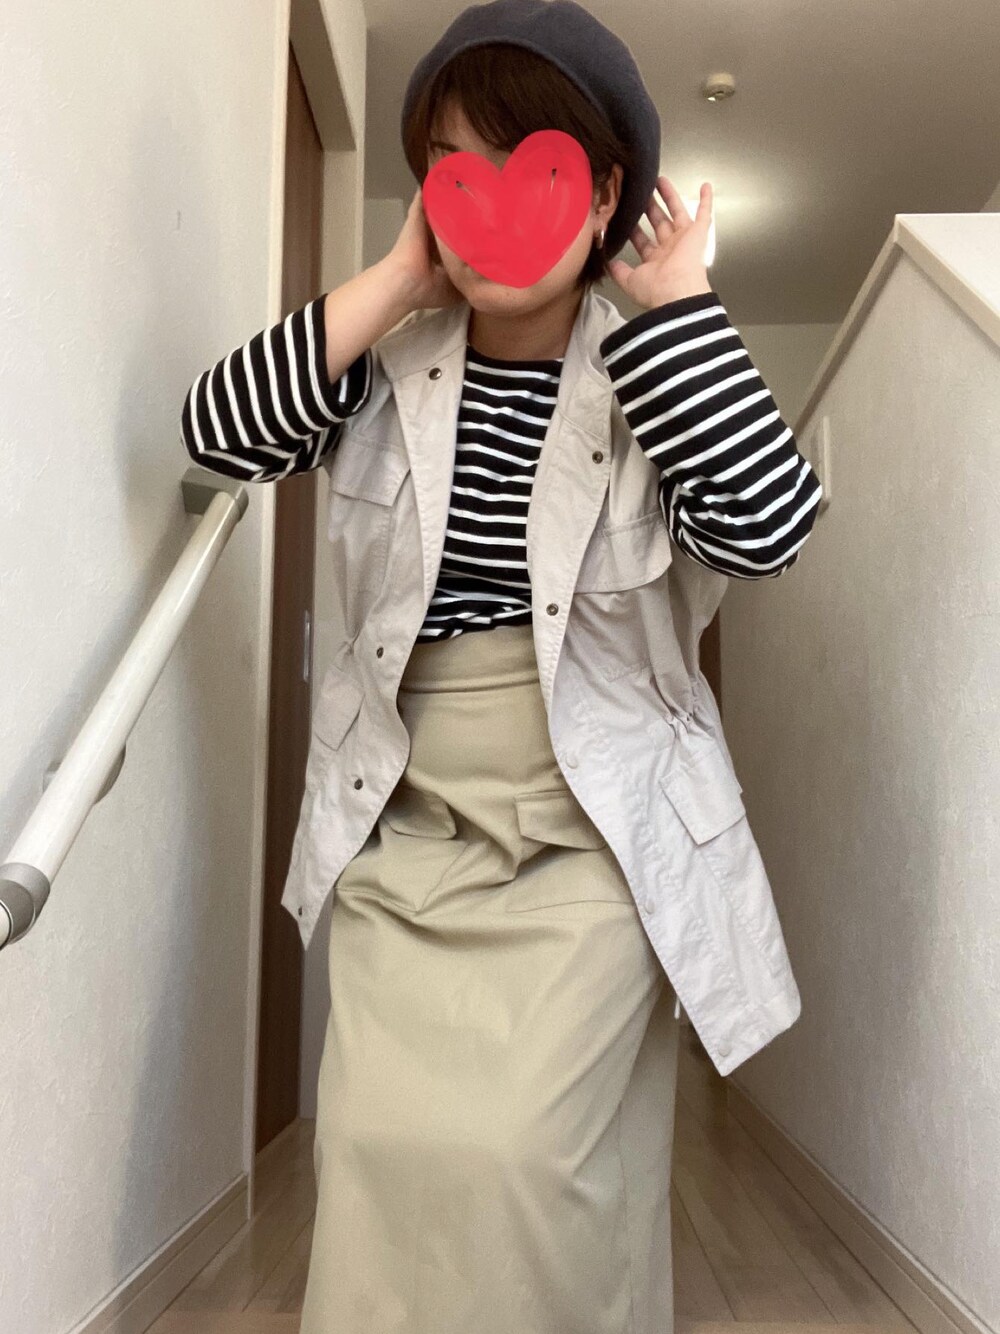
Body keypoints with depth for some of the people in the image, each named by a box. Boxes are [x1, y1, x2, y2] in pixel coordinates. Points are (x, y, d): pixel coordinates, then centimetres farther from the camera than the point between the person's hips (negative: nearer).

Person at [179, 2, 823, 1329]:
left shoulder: (655, 376, -1)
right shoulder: (393, 364, 5)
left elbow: (768, 526, -17)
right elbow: (219, 432, -7)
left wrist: (674, 300, -14)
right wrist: (394, 282, -9)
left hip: (590, 842, -2)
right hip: (402, 833, 3)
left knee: (519, 1153, -10)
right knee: (385, 1149, -1)